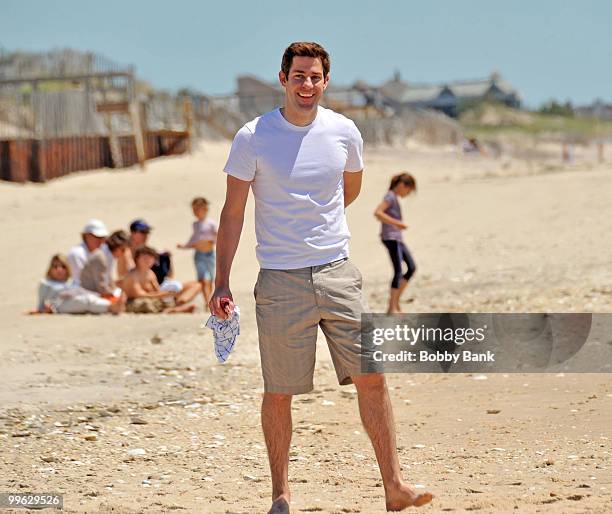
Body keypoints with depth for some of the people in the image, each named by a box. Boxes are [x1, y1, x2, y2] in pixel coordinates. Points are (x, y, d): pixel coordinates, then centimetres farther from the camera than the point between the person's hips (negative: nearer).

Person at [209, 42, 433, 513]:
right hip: (280, 280, -3)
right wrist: (221, 283, -6)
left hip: (337, 273, 3)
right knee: (278, 392, 2)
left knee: (372, 377, -2)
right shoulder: (253, 138, -6)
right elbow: (233, 213, -2)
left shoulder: (344, 132, 3)